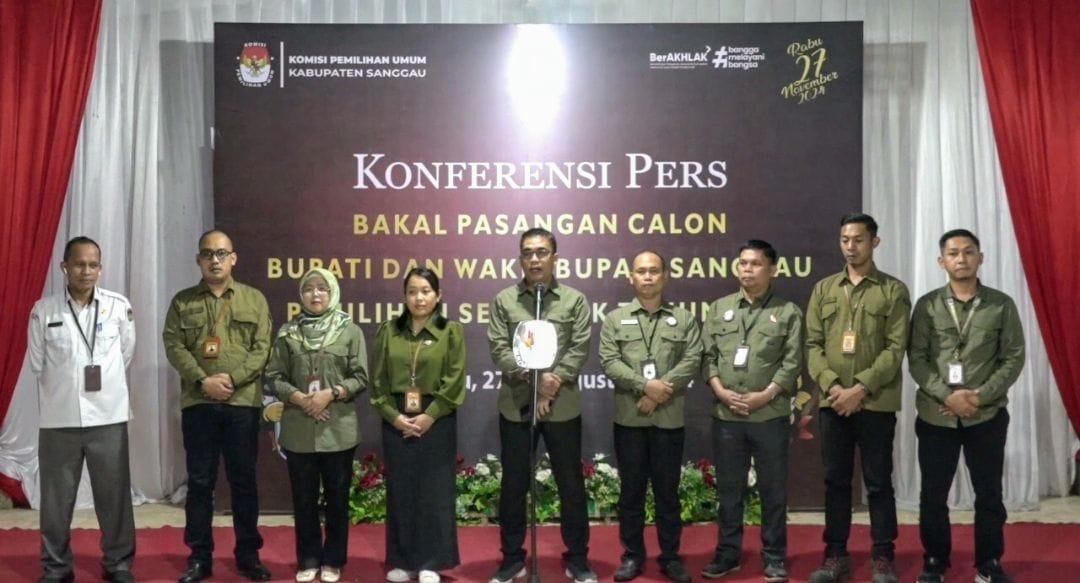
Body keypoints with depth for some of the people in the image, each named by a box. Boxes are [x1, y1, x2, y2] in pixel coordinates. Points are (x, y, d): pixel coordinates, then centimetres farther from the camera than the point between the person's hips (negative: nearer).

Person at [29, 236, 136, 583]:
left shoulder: (119, 306, -2)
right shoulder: (43, 310, -2)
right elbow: (37, 365, 7)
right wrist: (66, 388, 9)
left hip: (108, 416, 0)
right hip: (59, 418, 0)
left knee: (115, 494, 7)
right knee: (56, 497, 8)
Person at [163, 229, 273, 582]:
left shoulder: (254, 299, 6)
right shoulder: (183, 301, 8)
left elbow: (262, 348, -1)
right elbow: (174, 347, -2)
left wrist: (232, 378, -14)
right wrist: (202, 381, -15)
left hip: (243, 403, 0)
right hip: (197, 404, 0)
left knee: (244, 481, 6)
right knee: (199, 482, 6)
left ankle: (248, 554, 17)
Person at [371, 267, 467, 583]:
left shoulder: (452, 331, -1)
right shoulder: (388, 331, 5)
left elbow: (455, 380, -6)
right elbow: (378, 380, 3)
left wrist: (429, 416, -13)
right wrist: (395, 416, -9)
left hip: (437, 421, -2)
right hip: (396, 421, 2)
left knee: (435, 491, 2)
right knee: (399, 491, 7)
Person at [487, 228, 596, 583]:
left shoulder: (575, 300, 3)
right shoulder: (503, 301, 4)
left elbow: (579, 350, -4)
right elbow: (499, 350, -4)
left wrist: (552, 387, -14)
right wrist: (534, 377, -17)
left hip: (563, 407, 0)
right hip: (515, 406, 1)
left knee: (571, 484, 7)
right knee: (513, 485, 8)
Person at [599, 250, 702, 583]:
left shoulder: (684, 319, 7)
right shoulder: (615, 319, 6)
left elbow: (692, 362, -4)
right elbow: (609, 362, -5)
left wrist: (660, 393, -15)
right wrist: (645, 386, -17)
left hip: (670, 419, 0)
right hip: (629, 418, 0)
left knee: (668, 490, 7)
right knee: (631, 489, 7)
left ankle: (670, 556, 17)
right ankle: (633, 555, 17)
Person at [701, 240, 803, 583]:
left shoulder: (788, 312, 2)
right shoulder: (720, 308, 11)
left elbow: (792, 362, -5)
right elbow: (708, 355, 6)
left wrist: (765, 395, -15)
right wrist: (720, 390, -8)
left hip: (770, 416, -2)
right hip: (726, 416, 2)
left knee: (773, 489, 6)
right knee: (728, 488, 10)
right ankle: (728, 553, 20)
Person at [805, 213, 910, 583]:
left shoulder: (894, 290, 1)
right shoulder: (823, 289, 10)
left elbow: (896, 349, -6)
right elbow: (813, 344, 5)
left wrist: (861, 389, -15)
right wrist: (832, 386, -10)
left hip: (877, 403, -3)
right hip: (833, 401, 3)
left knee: (878, 482, 3)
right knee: (836, 481, 8)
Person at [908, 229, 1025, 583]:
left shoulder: (1002, 305, 2)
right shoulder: (927, 305, 2)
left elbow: (1013, 358, 0)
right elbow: (916, 358, -2)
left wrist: (980, 396, -13)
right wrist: (947, 395, -15)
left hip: (987, 415, 0)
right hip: (935, 416, 0)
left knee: (989, 493, 7)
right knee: (933, 494, 7)